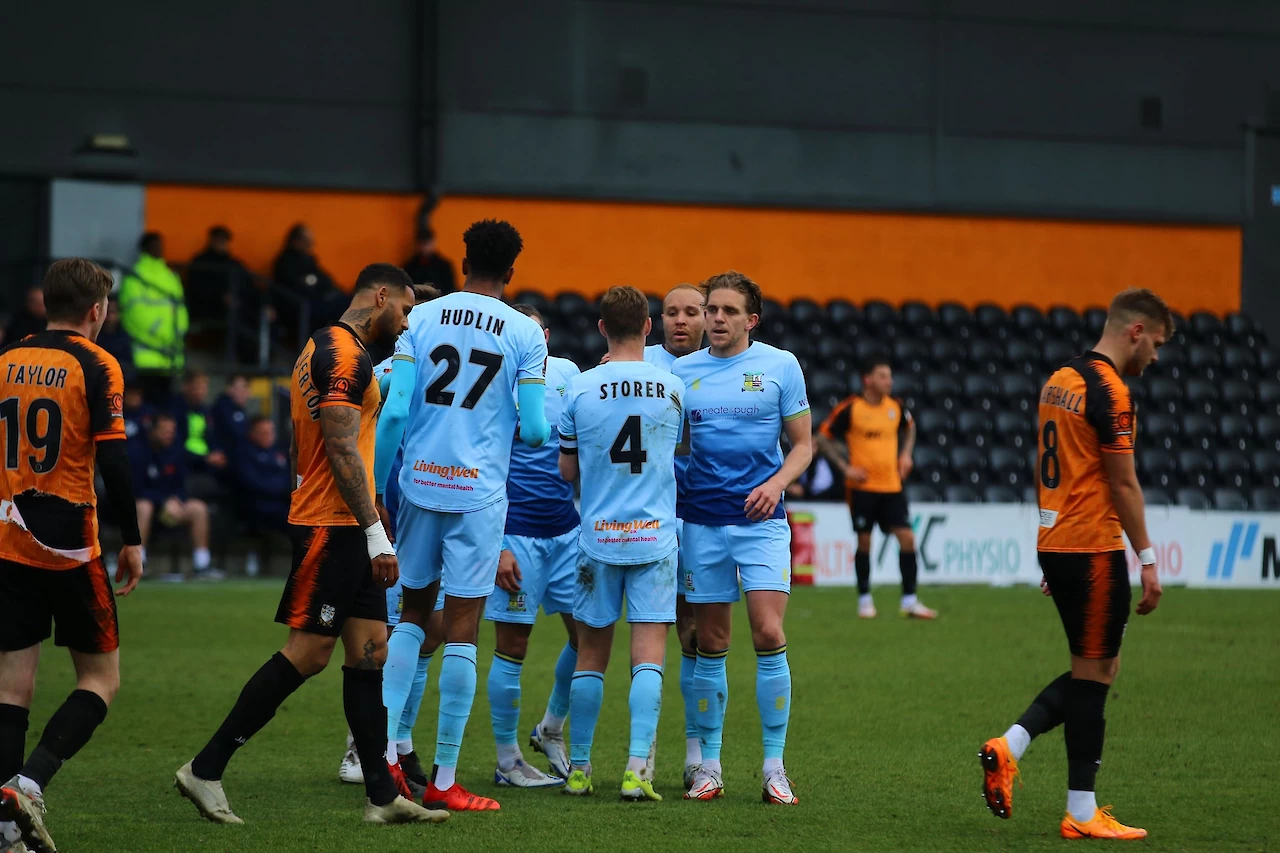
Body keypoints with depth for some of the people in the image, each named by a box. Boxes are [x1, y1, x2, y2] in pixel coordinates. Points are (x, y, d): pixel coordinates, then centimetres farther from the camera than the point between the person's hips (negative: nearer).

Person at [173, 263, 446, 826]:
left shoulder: (325, 348, 20)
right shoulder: (345, 354, -13)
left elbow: (299, 448, 23)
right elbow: (342, 449, -20)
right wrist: (375, 533, -20)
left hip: (348, 532, 11)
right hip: (333, 527, -11)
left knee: (370, 652, 6)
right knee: (308, 654, -9)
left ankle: (381, 795, 6)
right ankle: (205, 769, -5)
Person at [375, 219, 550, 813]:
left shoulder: (423, 318, 3)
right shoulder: (525, 334, -2)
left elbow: (394, 412, -3)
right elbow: (534, 430, -5)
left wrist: (377, 490, 6)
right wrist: (537, 427, 20)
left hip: (420, 482, 3)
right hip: (478, 492, -3)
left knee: (413, 614, 17)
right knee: (462, 630, 0)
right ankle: (444, 780, 2)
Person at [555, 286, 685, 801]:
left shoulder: (580, 389, -2)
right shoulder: (673, 388, -1)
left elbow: (567, 471, 5)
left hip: (598, 536, 1)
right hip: (655, 536, -1)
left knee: (591, 655, 10)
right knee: (649, 656, -3)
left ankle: (579, 770, 16)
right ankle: (637, 768, -14)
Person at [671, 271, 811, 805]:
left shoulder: (780, 365, 2)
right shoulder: (682, 371, 8)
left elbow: (802, 444, 5)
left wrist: (777, 482, -11)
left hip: (760, 520, -2)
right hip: (701, 521, 2)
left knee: (768, 635, -12)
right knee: (710, 646, 3)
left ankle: (775, 766, -4)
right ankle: (708, 765, 12)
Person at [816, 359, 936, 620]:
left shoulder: (895, 407, 5)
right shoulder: (850, 408, -8)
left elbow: (909, 427, 28)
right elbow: (822, 438, -3)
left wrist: (906, 454, 12)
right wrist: (845, 468, -9)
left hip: (892, 486, 4)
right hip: (862, 487, -4)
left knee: (907, 537, -5)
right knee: (864, 541, 2)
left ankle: (909, 601, 1)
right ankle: (864, 600, 15)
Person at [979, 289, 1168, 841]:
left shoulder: (1060, 381, 13)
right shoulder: (1110, 392, -14)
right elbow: (1123, 483, -16)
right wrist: (1148, 561, -11)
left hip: (1056, 542, 9)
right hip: (1093, 548, -9)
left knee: (1097, 668, 16)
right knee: (1094, 672, -2)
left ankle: (1008, 748, 6)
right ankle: (1082, 815, 2)